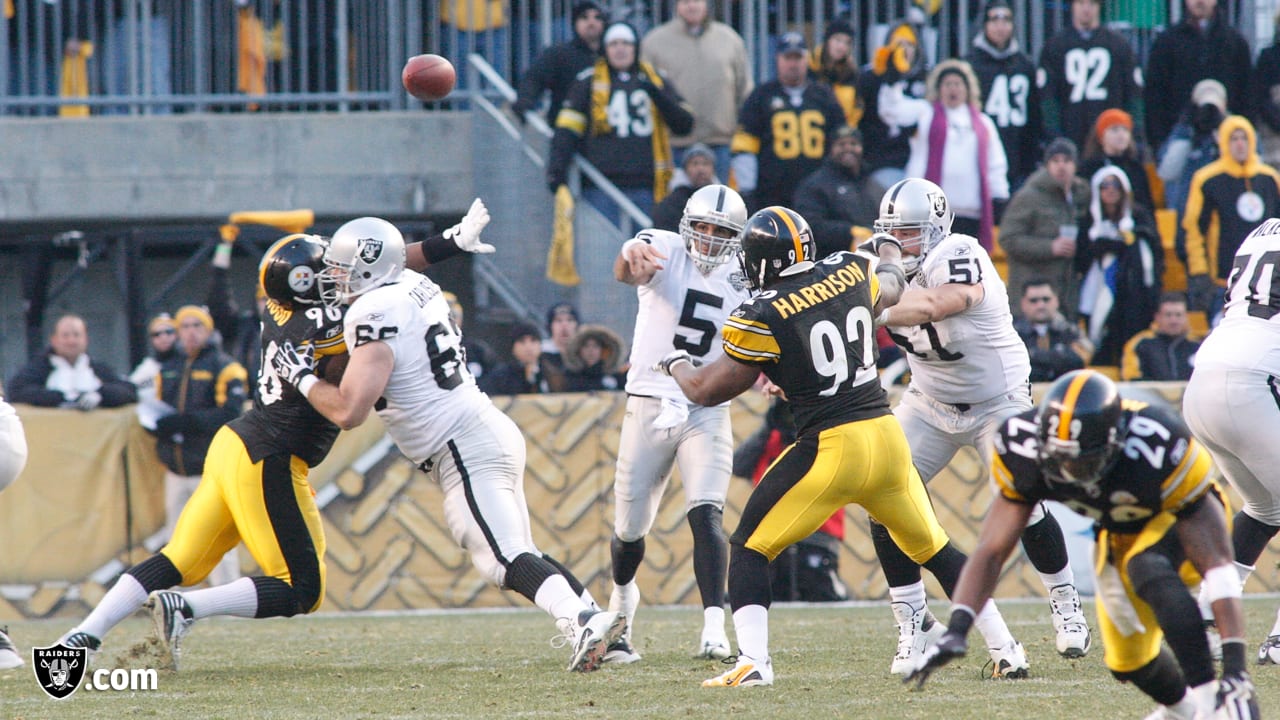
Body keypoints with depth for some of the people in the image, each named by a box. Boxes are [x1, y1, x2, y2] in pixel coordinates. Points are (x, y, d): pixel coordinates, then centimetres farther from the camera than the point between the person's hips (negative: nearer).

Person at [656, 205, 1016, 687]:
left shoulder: (762, 317, -10)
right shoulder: (851, 274, 4)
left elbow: (706, 391, 0)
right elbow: (892, 286, 30)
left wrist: (676, 364, 22)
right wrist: (889, 253, 53)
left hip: (832, 448, -5)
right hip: (887, 436, 5)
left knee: (749, 548, 6)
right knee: (934, 548, 22)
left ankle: (753, 661, -9)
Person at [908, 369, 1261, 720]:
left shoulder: (1160, 453, -41)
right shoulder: (1024, 452, -29)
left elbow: (1217, 564, -39)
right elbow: (992, 550, -22)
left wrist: (1235, 664, -44)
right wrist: (956, 630, -36)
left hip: (1179, 512, -5)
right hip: (1119, 530, 5)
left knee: (1148, 570, -37)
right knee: (1127, 661, 7)